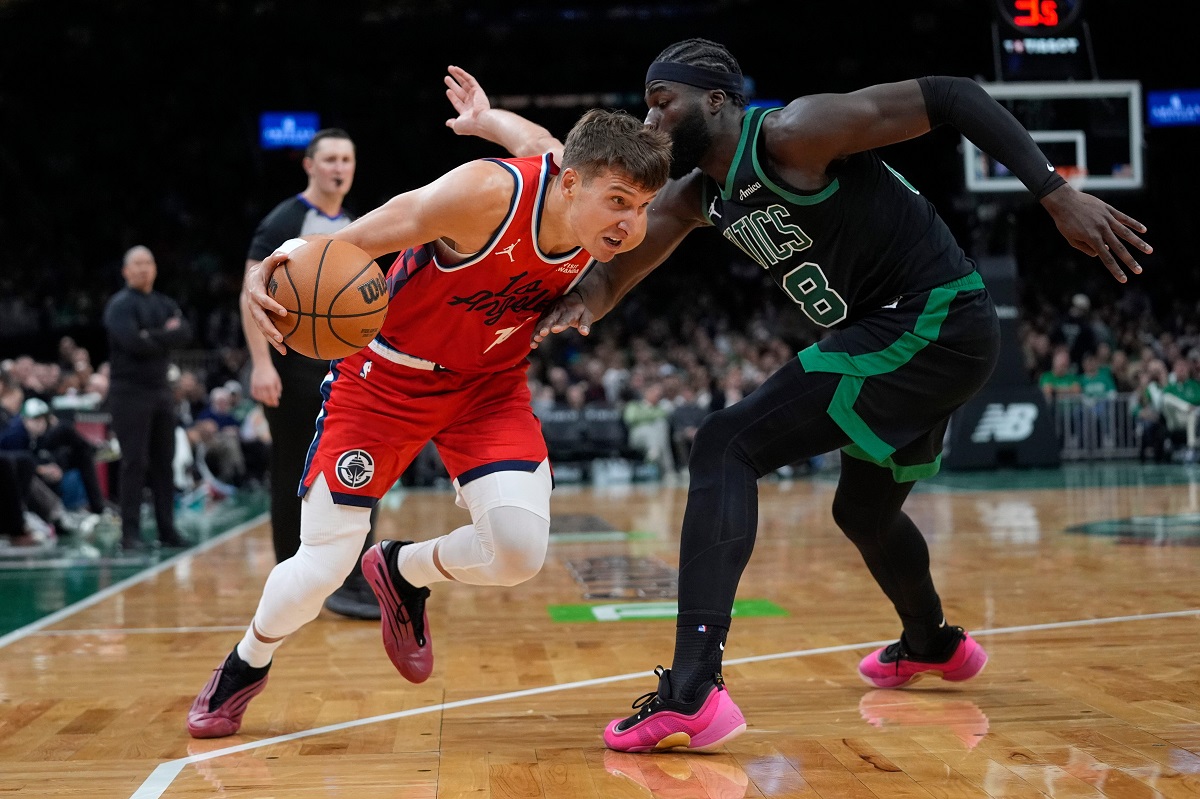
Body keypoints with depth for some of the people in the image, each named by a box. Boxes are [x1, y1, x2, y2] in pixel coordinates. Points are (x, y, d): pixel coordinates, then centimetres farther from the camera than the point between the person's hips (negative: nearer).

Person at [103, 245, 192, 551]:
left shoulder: (165, 304, 14)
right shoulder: (120, 304, -4)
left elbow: (184, 333, -2)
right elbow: (132, 341, -20)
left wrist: (153, 337, -15)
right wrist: (166, 335, -6)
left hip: (161, 389, 6)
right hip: (130, 391, -6)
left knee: (164, 462, 7)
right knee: (134, 462, -7)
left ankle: (167, 529, 13)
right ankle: (131, 533, -3)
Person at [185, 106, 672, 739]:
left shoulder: (623, 231, -15)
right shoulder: (485, 195, -32)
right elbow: (352, 242, -25)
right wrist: (274, 267, -40)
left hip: (489, 383, 4)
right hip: (387, 374, -4)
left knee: (520, 551, -18)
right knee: (320, 569, -3)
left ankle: (403, 571, 17)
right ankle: (246, 666, 31)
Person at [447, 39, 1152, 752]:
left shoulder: (792, 134, -16)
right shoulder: (695, 196, 10)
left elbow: (954, 97, -16)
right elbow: (614, 274, 8)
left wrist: (1057, 194, -22)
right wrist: (580, 302, -17)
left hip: (935, 326, -10)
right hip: (908, 342, 10)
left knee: (726, 449, -18)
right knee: (864, 509, 31)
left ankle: (692, 692, -27)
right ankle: (933, 644, 60)